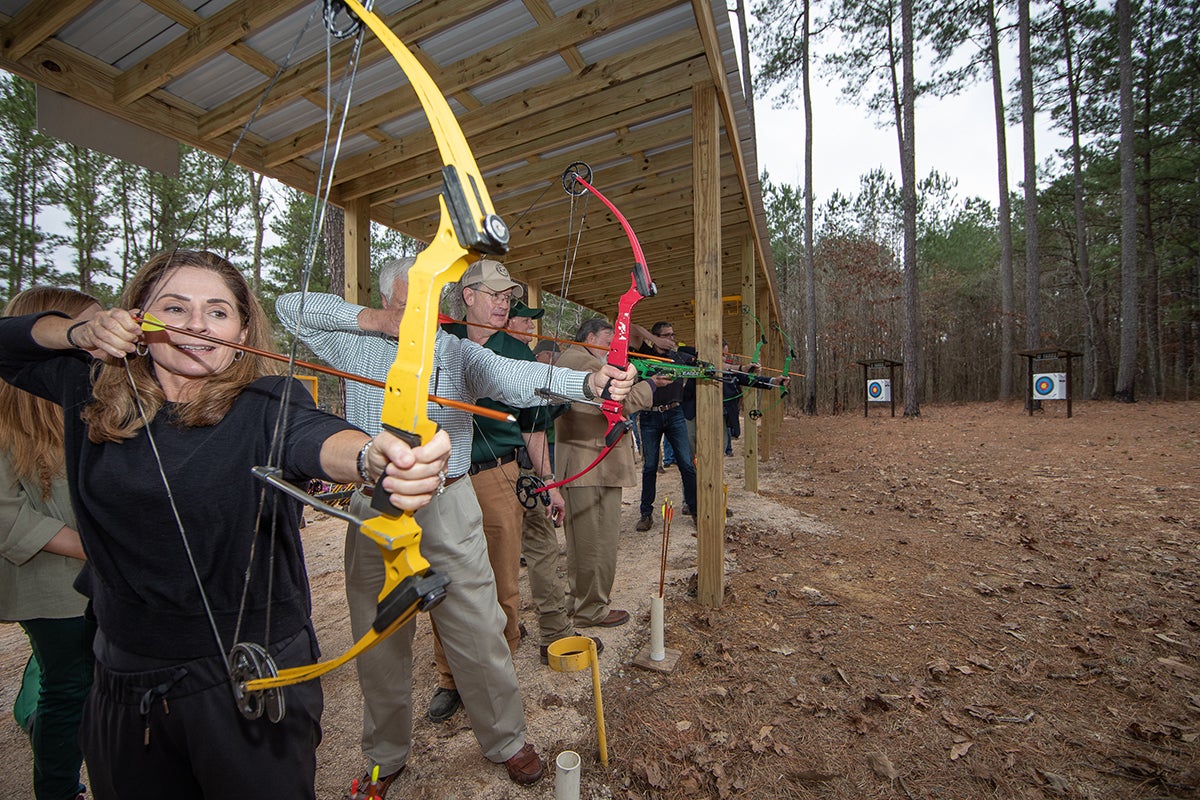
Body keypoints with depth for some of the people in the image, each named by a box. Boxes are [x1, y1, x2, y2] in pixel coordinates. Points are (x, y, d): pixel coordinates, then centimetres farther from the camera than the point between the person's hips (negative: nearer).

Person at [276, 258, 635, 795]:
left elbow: (512, 375, -21)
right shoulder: (354, 346, 6)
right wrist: (363, 317, 0)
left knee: (478, 635, 6)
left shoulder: (458, 353, -3)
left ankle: (508, 742, 30)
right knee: (379, 643, 16)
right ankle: (385, 757, 40)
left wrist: (588, 382, -39)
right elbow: (288, 307, 16)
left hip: (447, 509, -2)